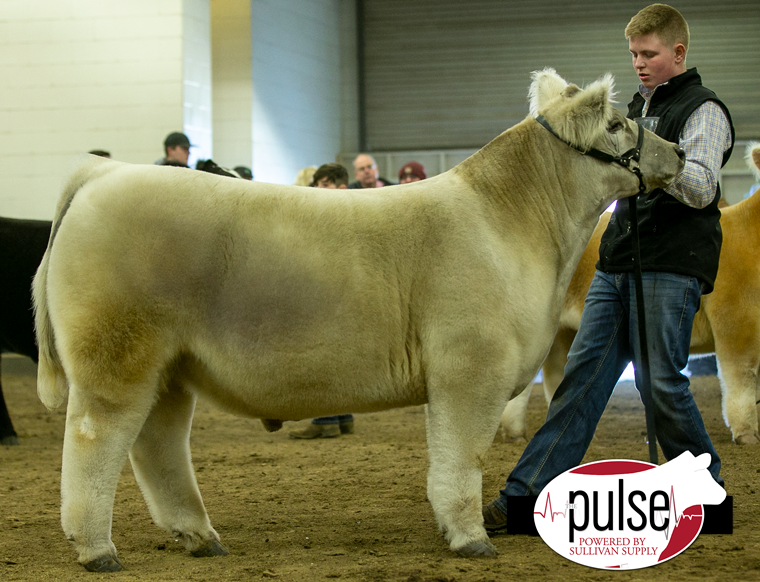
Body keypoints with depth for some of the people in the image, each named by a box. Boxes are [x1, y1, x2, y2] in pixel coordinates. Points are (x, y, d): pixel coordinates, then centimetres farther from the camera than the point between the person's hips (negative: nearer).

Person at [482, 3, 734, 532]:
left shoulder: (703, 111, -4)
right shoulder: (637, 108, 20)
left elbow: (701, 189, -17)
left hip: (671, 269, -7)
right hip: (617, 265, 7)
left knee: (662, 380, -7)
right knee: (582, 374, 1)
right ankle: (524, 496, -3)